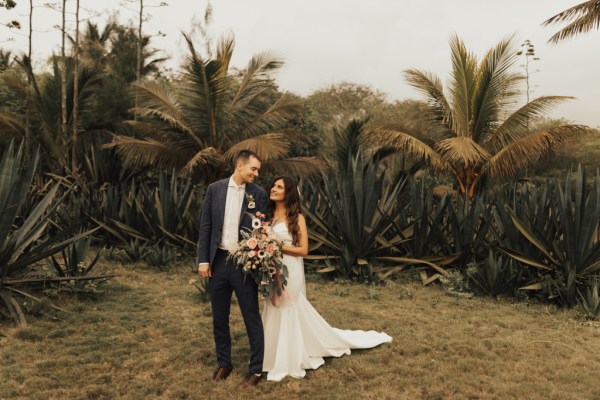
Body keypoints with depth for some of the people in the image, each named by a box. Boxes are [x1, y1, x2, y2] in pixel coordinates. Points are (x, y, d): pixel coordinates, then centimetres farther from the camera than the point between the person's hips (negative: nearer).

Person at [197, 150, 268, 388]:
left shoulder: (258, 193, -2)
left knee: (252, 317, 5)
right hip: (218, 261, 2)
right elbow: (205, 226, 3)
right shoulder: (215, 189, 2)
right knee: (219, 317, 14)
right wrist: (203, 260, -2)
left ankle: (256, 369, 19)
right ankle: (223, 363, 33)